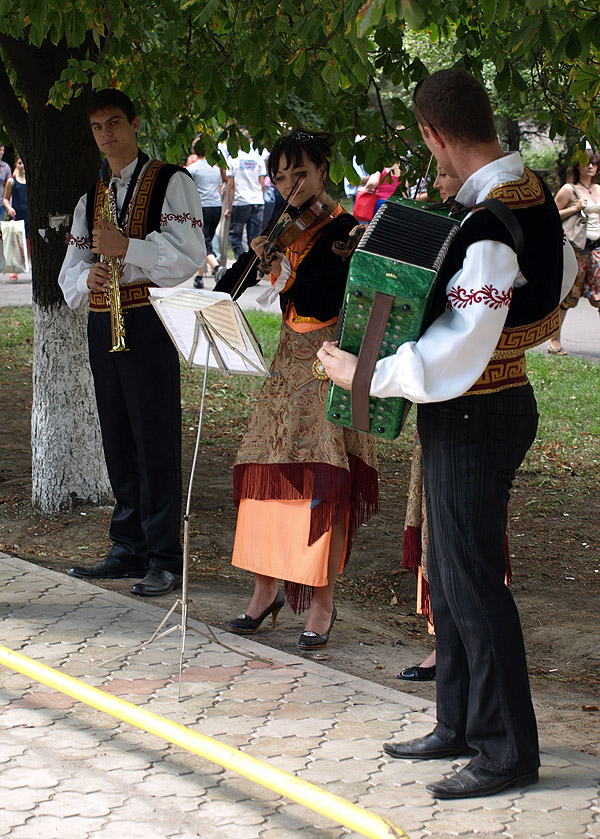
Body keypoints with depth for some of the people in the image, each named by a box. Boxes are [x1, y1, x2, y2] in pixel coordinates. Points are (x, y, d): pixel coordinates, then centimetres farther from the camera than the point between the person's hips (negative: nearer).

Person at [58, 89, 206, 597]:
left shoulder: (171, 183, 0)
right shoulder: (90, 198, 20)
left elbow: (190, 255, -10)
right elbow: (70, 271, 16)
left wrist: (126, 248, -19)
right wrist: (87, 277, -7)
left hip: (149, 321, -7)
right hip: (102, 322, 7)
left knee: (156, 442, -8)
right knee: (118, 442, 10)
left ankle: (164, 560, -5)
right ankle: (129, 549, 18)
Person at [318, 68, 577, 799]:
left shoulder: (486, 225, -26)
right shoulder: (530, 193, 3)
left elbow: (459, 352, -28)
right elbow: (561, 273, 21)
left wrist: (366, 373, -21)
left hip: (474, 416, -10)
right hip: (494, 402, 10)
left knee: (472, 580, -2)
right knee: (449, 571, 18)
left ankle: (508, 750, 7)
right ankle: (460, 726, 29)